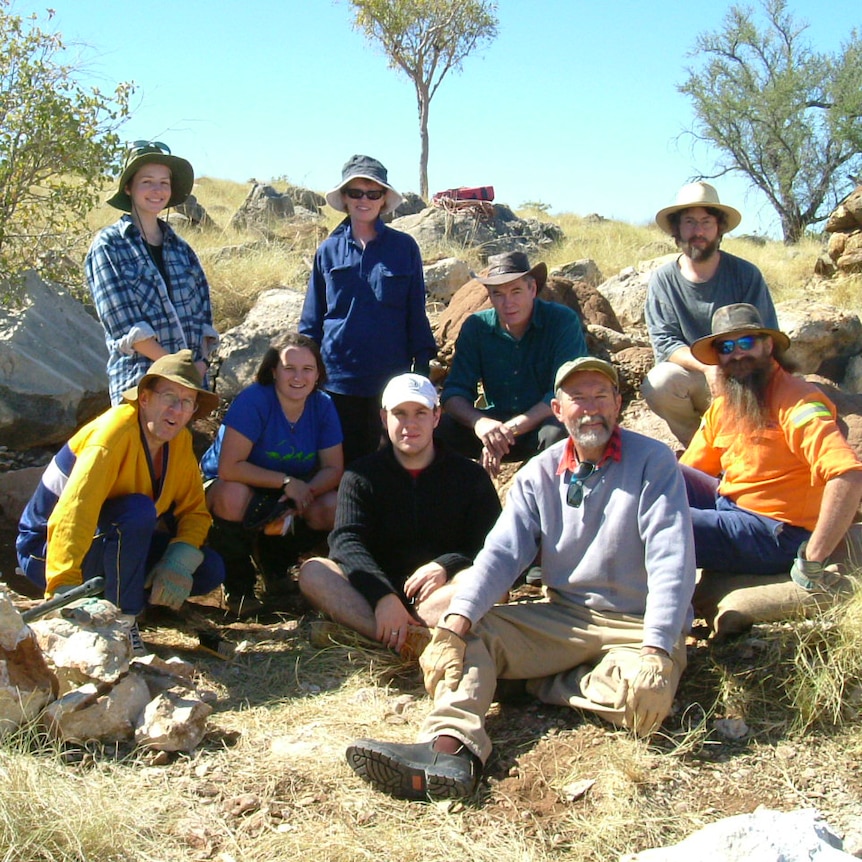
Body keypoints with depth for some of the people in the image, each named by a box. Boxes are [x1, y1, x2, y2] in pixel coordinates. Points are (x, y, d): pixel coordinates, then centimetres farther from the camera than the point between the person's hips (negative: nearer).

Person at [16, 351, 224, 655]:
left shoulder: (179, 440, -2)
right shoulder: (116, 431, -26)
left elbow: (195, 510, 0)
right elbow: (72, 513, -36)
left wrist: (180, 562, -20)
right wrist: (63, 592, -44)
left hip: (114, 546, 8)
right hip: (48, 551, -8)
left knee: (210, 570, -8)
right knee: (139, 509, -34)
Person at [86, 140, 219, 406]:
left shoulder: (181, 249, 15)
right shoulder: (109, 246, -1)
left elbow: (202, 313, 12)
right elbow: (123, 322, -10)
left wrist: (201, 361, -7)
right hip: (139, 382, -5)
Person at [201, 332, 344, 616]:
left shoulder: (322, 406, -8)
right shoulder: (253, 401, -24)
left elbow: (334, 469, -6)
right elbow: (229, 467, -30)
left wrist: (305, 492, -26)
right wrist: (286, 481, -28)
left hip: (285, 499, 5)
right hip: (222, 486, -5)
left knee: (333, 508, -22)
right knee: (234, 494, -39)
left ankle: (273, 561, 6)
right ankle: (238, 584, -13)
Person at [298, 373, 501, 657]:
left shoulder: (470, 475, 10)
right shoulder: (361, 476, 8)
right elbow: (347, 541, -8)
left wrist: (445, 566, -21)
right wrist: (383, 596, -27)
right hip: (373, 592, 1)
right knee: (313, 572, -26)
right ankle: (419, 641, -44)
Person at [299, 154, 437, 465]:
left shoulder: (404, 247, 3)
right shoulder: (329, 250, 7)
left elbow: (416, 314, 6)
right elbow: (312, 320, 11)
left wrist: (422, 366, 2)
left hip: (390, 379, -1)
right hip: (338, 379, 1)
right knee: (344, 462, 7)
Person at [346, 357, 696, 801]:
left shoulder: (652, 461, -7)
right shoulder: (539, 474, 5)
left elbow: (672, 561, -16)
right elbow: (501, 552, -6)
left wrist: (655, 650, -28)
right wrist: (456, 622, -23)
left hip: (638, 625, -4)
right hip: (562, 615, 4)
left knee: (646, 696, -35)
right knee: (469, 637, -17)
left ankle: (544, 684, -10)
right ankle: (450, 746, -42)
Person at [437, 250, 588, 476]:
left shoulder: (563, 322, -12)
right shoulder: (476, 327, -2)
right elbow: (455, 392, -7)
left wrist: (511, 429, -29)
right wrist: (479, 422, -31)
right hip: (496, 423, 3)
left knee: (556, 431, -36)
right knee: (438, 429, -21)